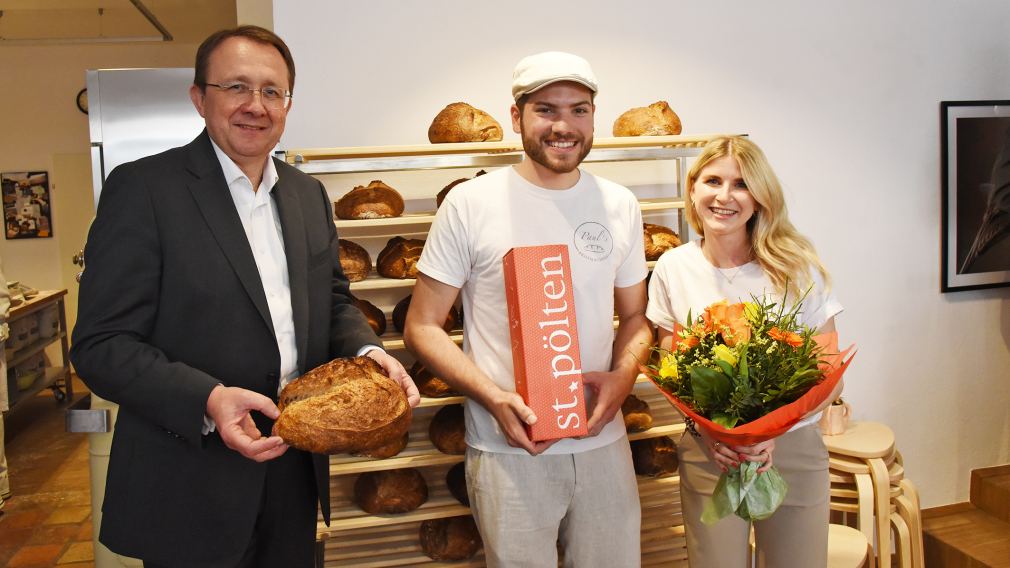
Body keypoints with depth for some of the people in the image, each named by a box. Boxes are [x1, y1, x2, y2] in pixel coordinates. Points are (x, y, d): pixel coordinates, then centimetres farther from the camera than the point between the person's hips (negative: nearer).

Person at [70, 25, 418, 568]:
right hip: (192, 483, -5)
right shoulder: (141, 188, -11)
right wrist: (207, 401, -28)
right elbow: (101, 344, -13)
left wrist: (367, 351, -7)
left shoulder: (308, 193, 8)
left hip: (296, 468, 6)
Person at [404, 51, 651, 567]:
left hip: (603, 443, 4)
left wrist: (623, 376, -8)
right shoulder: (469, 205, -8)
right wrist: (494, 398, -19)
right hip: (509, 448, -3)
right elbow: (422, 326, -6)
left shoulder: (620, 206, 4)